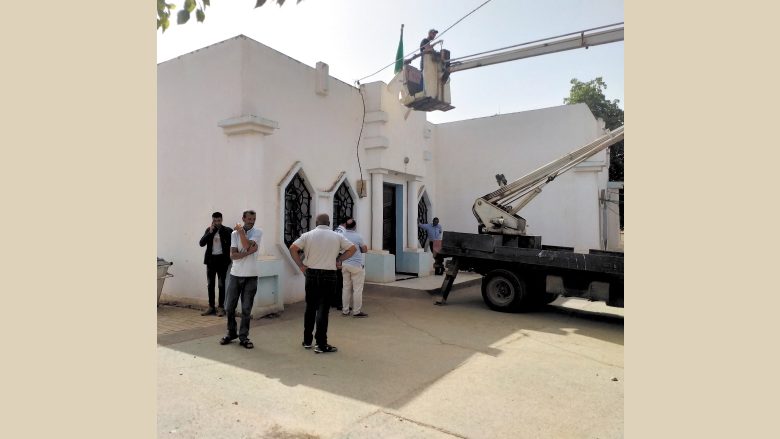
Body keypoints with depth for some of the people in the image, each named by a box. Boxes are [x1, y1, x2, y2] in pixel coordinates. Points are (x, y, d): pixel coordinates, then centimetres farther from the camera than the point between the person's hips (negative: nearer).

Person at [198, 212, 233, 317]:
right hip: (211, 259, 4)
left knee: (221, 284, 0)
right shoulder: (209, 230, 9)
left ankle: (221, 307, 7)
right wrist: (210, 232, -11)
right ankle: (211, 307, 18)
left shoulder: (227, 230, -3)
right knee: (210, 284, 9)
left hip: (222, 259, -4)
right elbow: (202, 243, -3)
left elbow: (230, 243, -13)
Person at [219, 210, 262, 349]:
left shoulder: (258, 232, -1)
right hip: (236, 274, 2)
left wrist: (241, 231, -11)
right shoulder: (234, 233, 4)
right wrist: (249, 252, -17)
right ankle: (231, 333, 26)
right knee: (229, 307, 8)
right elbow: (232, 255, -6)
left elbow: (247, 245, -19)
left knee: (246, 309, 4)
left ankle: (243, 337, 15)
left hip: (251, 275, -2)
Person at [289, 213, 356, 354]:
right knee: (323, 309, 1)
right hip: (329, 275, -1)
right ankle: (321, 344, 2)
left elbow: (293, 248, -7)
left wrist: (301, 265, -1)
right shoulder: (337, 236, 2)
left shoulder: (308, 235, 1)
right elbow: (352, 249, 2)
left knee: (310, 307, 14)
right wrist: (338, 260, 4)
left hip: (311, 274, 2)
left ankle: (307, 341, 23)